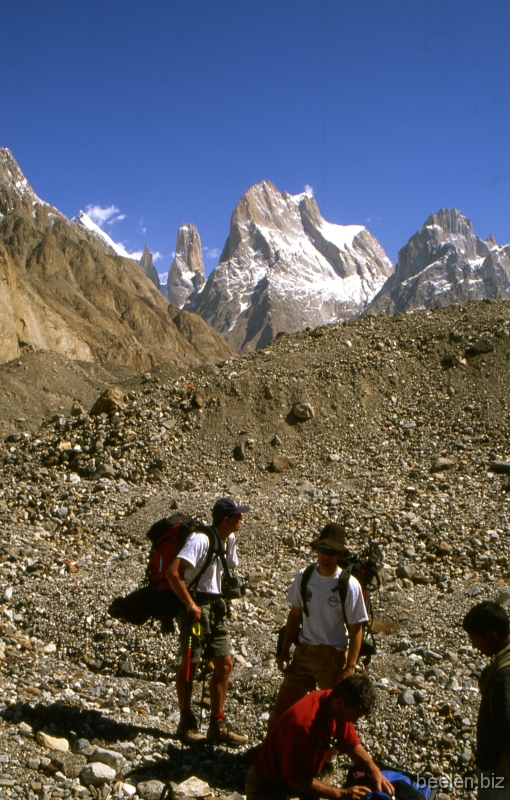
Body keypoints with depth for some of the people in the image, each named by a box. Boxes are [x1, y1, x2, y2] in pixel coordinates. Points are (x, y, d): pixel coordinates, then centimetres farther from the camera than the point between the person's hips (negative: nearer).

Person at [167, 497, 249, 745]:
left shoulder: (229, 539, 5)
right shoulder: (201, 540, -21)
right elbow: (172, 572, -27)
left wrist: (219, 602, 10)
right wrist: (190, 604, -20)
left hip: (215, 607, 8)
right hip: (196, 607, -8)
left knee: (224, 664, 9)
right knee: (190, 664, 5)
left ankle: (217, 725, 20)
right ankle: (187, 723, 21)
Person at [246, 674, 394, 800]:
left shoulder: (337, 709, -13)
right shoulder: (302, 724, -36)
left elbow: (351, 744, 1)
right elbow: (297, 780, -28)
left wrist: (374, 771, -14)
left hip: (302, 776, 8)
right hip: (268, 784, -8)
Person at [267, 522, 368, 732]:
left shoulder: (349, 585, -12)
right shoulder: (303, 577, -2)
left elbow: (356, 629, -10)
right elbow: (295, 614, 9)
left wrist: (350, 666, -15)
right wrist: (285, 650, 10)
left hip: (333, 657, -3)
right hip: (303, 652, 3)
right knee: (281, 709, 4)